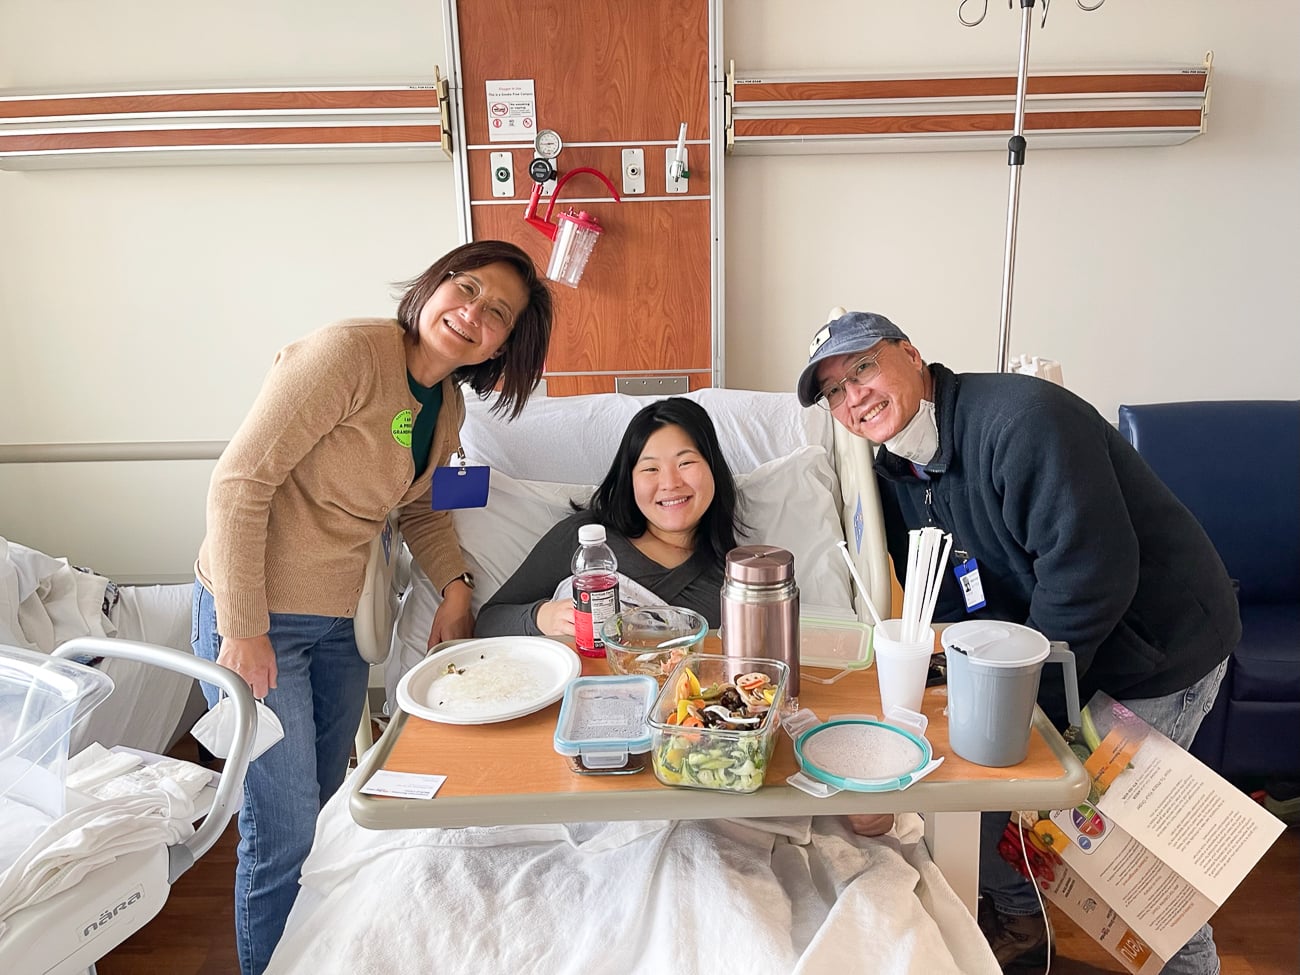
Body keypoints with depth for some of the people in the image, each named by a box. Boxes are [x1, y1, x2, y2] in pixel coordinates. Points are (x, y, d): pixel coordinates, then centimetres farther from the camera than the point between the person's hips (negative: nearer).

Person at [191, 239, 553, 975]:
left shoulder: (449, 406, 3)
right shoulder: (350, 353, -22)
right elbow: (240, 482, -23)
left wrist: (456, 585, 3)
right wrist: (244, 631, -22)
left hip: (341, 621, 8)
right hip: (257, 616, -8)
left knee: (325, 804, 21)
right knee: (285, 831, -2)